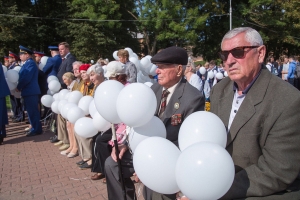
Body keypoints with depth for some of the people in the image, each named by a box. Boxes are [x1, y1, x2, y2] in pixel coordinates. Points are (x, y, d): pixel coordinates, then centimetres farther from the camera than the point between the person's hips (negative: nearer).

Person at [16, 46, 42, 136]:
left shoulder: (31, 63, -14)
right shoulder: (27, 63, 17)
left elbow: (26, 78, -21)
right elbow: (22, 76, 19)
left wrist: (18, 87, -10)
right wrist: (20, 87, 6)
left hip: (31, 91, -10)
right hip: (29, 91, 10)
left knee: (32, 111, -5)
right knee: (31, 110, 14)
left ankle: (36, 129, 3)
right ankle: (35, 128, 23)